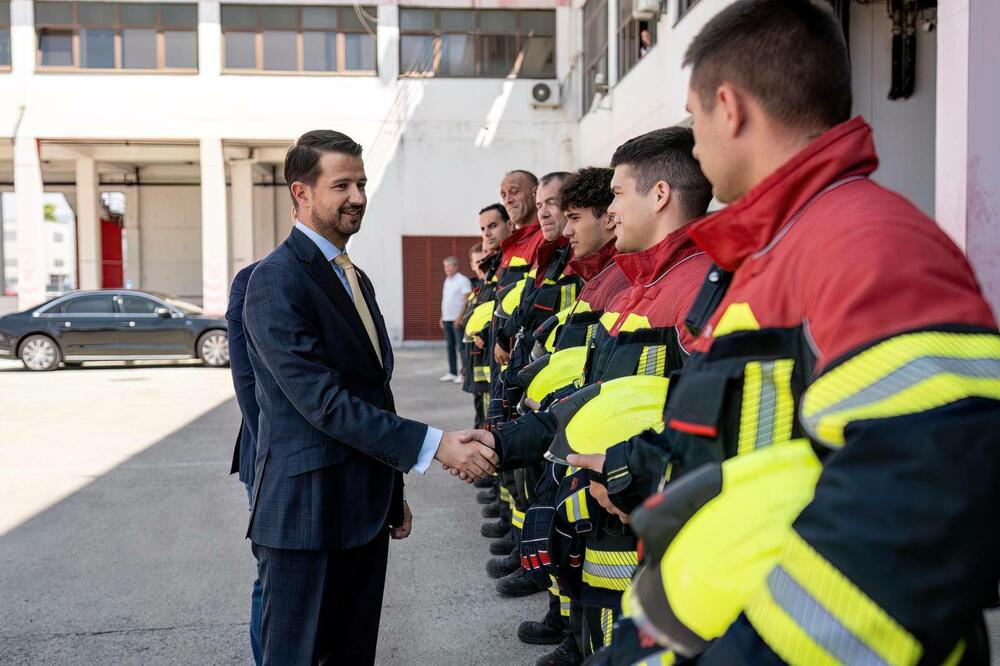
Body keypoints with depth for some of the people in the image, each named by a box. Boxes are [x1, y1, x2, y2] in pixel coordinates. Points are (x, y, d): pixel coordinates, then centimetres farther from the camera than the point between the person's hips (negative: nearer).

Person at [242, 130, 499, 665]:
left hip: (365, 510, 8)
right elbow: (322, 401, -23)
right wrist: (433, 445, -24)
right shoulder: (277, 280, -14)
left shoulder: (356, 278, 14)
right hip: (306, 513, -8)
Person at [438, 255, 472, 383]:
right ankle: (452, 373, 18)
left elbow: (467, 300, -14)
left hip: (458, 320, -8)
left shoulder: (463, 280, -8)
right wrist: (442, 317, 17)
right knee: (450, 347, 11)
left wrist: (460, 317, -19)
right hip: (447, 319, 8)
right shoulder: (447, 280, 17)